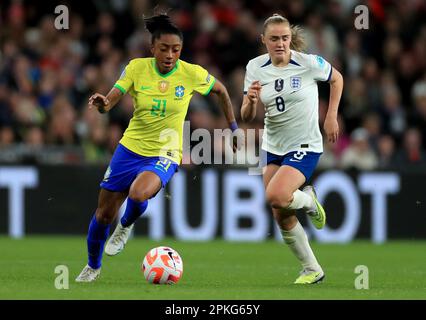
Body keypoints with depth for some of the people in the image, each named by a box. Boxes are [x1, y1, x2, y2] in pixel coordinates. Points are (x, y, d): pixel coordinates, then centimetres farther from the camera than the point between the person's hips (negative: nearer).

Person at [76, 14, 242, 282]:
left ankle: (126, 226, 2)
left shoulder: (192, 74, -11)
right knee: (103, 214, 7)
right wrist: (101, 103, -36)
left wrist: (235, 129, 10)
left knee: (138, 194, -34)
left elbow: (222, 92, 7)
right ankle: (93, 267, 35)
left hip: (164, 154, -2)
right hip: (131, 148, 2)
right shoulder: (137, 68, -10)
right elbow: (109, 103, -13)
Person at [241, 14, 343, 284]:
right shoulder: (255, 68, -5)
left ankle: (308, 201, 6)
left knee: (276, 197, -27)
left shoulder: (309, 63, -14)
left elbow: (336, 79, 7)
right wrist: (251, 101, -28)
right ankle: (312, 270, 21)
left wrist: (331, 117, 1)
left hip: (305, 146, -5)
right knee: (282, 217, 4)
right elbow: (247, 117, -6)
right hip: (273, 148, 5)